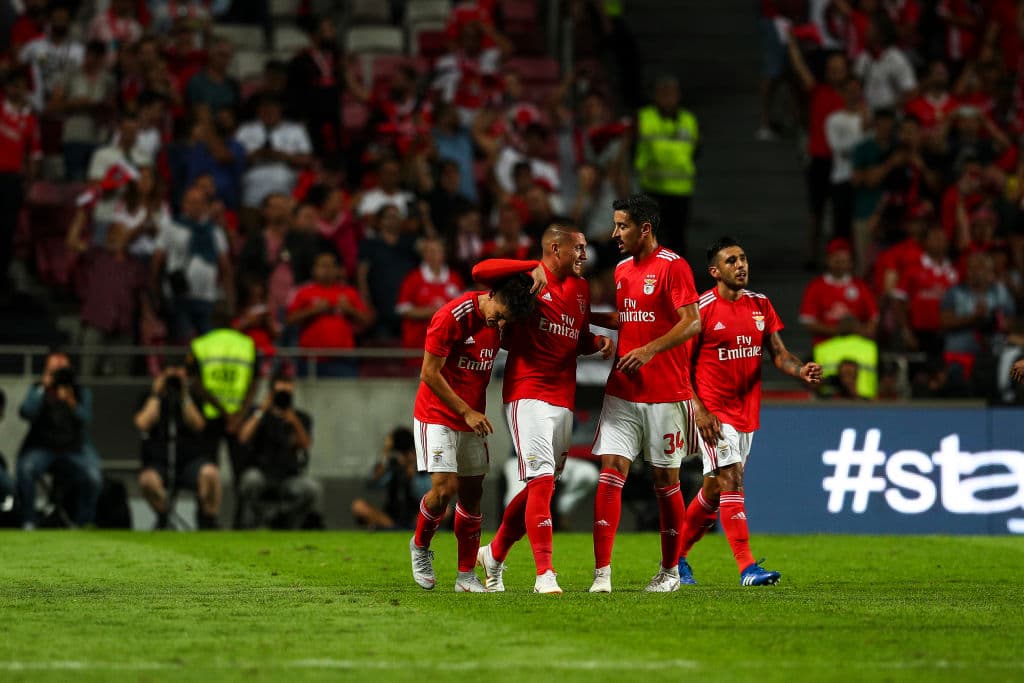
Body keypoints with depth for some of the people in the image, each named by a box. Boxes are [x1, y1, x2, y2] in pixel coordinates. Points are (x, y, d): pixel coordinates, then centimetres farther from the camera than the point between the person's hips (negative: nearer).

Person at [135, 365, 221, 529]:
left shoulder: (192, 399, 12)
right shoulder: (148, 400, 11)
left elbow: (197, 425, -7)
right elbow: (143, 424, -9)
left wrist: (185, 395, -10)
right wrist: (156, 394, -5)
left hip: (190, 461, 0)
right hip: (158, 464, 0)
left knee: (210, 472, -34)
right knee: (147, 480, -35)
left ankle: (209, 521, -16)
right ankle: (163, 517, -6)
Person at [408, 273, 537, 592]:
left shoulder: (503, 320, -2)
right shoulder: (452, 316, -20)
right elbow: (429, 373, -17)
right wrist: (466, 411, -16)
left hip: (473, 418, 6)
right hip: (437, 415, -6)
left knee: (472, 493, 4)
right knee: (445, 488, -15)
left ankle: (466, 575, 11)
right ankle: (420, 546, 12)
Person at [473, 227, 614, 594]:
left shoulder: (580, 289, 18)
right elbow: (480, 271, -19)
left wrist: (598, 342, 6)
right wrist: (533, 269, -21)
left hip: (564, 399, 8)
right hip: (528, 395, -8)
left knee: (541, 486, 10)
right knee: (542, 479, -15)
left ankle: (494, 554, 28)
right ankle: (545, 574, -18)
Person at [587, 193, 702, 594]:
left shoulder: (672, 266, -9)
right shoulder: (622, 269, 13)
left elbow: (692, 323, -16)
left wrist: (650, 350, -25)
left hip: (666, 393, -6)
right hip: (622, 392, 6)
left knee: (665, 479, 4)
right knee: (610, 472, -7)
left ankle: (670, 571, 18)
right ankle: (602, 572, -11)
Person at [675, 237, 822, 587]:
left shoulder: (760, 305, 7)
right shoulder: (701, 309, -10)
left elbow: (779, 354, 7)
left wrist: (802, 371, -15)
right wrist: (698, 410, -17)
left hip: (746, 411, 6)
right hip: (714, 411, -6)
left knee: (714, 490, 13)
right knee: (731, 482, -16)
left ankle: (676, 559, 27)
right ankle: (747, 567, -19)